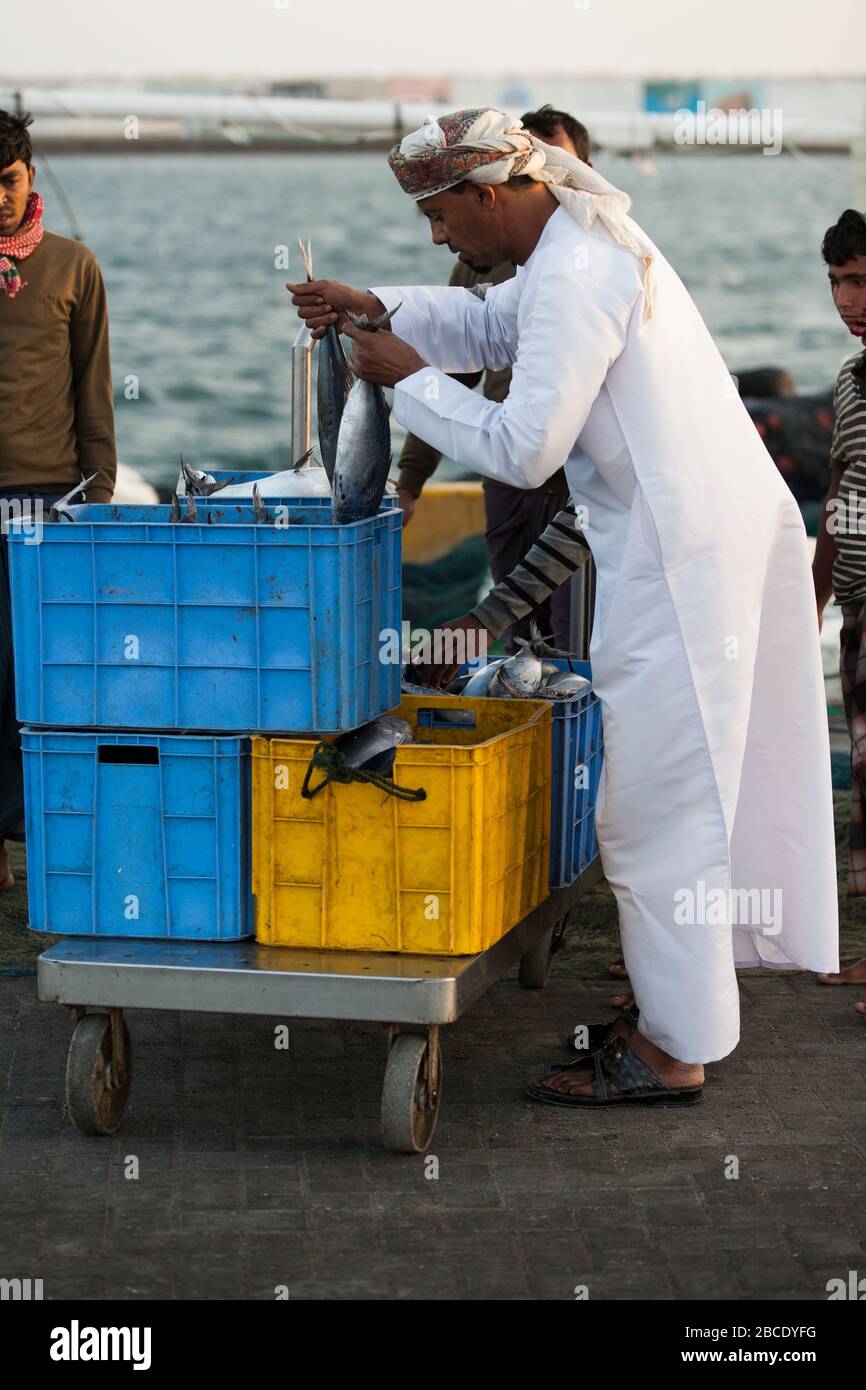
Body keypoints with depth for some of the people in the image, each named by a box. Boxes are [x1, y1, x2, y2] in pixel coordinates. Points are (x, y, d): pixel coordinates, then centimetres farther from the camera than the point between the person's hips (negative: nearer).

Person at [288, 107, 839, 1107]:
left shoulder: (573, 274, -19)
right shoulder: (584, 238, 14)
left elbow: (523, 449, -20)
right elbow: (490, 324, 30)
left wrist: (410, 379, -8)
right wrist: (377, 309, 17)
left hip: (680, 558, -10)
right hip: (723, 528, 10)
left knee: (658, 805, -3)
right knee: (693, 784, 16)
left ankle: (676, 1053, 5)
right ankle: (679, 1010, 26)